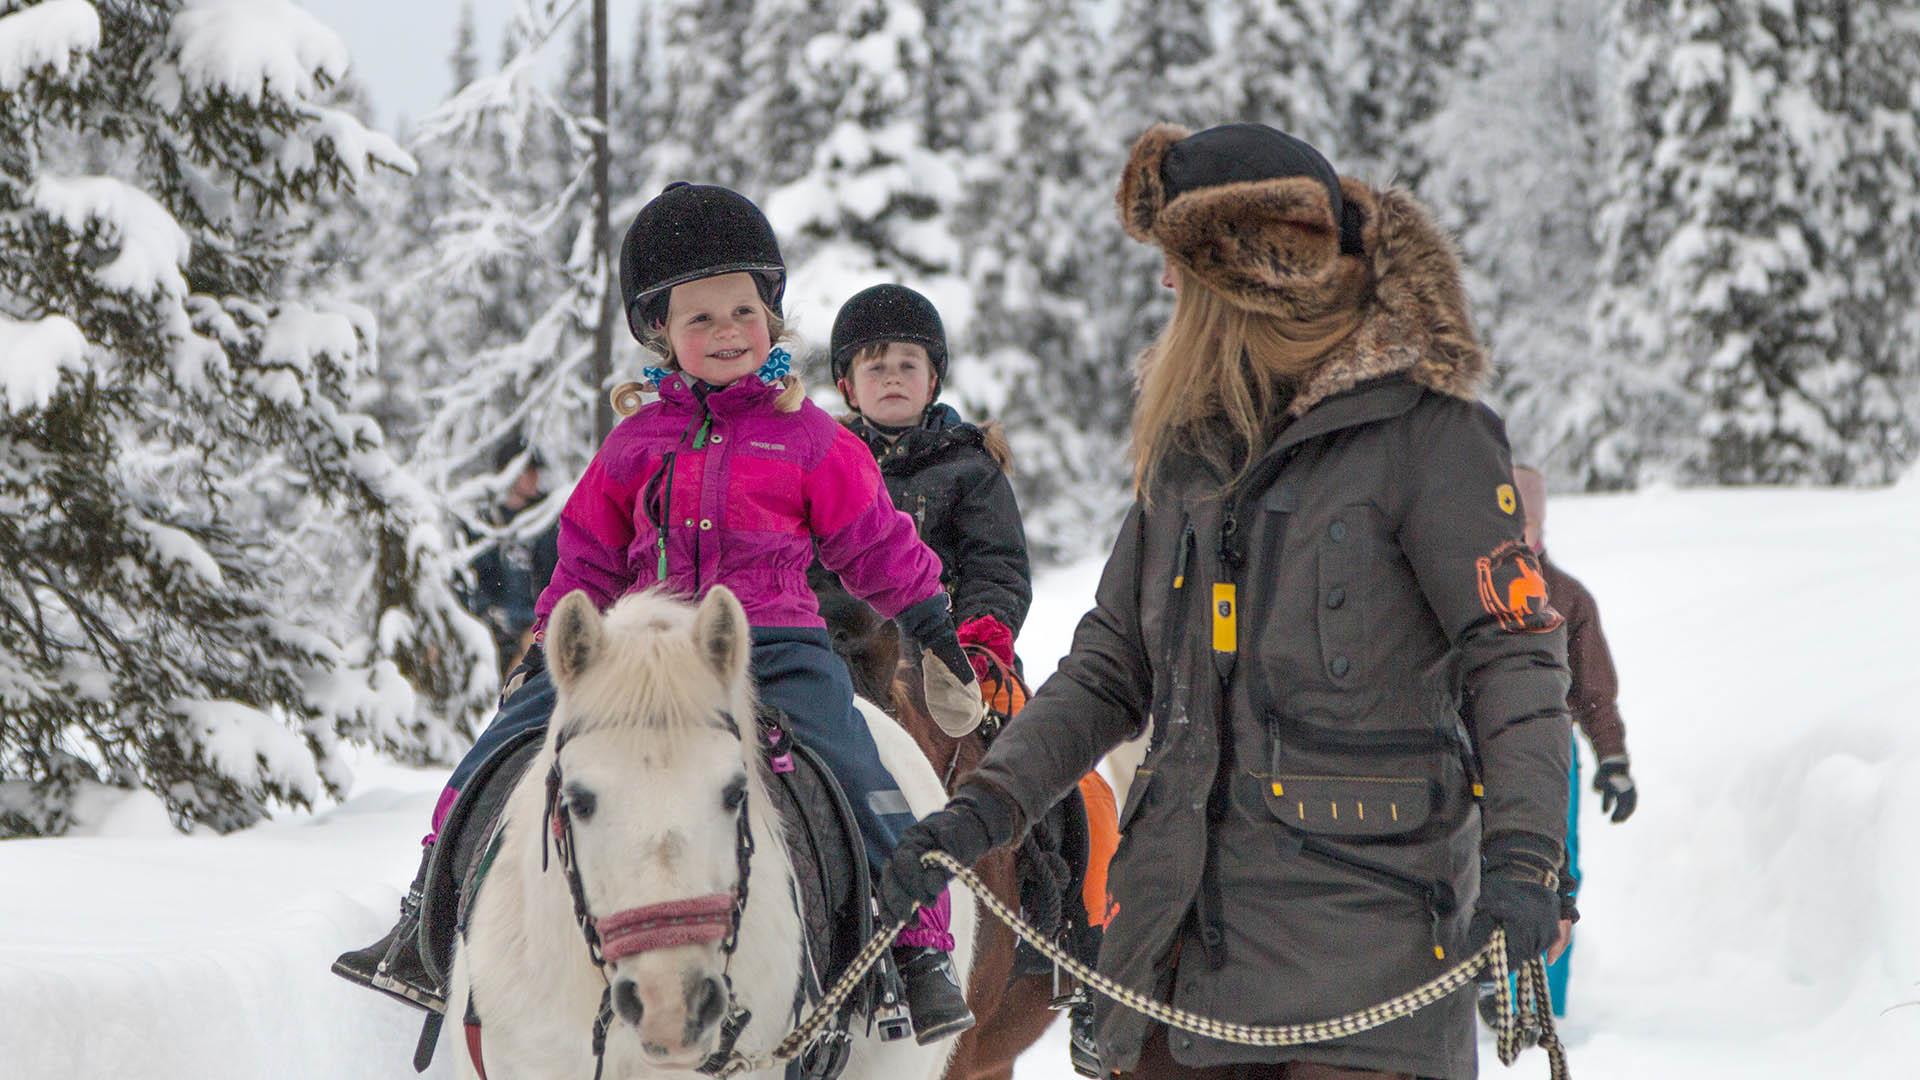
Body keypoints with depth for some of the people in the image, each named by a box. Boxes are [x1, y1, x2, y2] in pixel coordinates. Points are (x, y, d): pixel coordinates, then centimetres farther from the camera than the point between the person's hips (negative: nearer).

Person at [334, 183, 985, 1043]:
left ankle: (919, 947, -12)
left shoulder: (807, 436, 6)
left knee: (855, 783, -25)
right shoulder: (637, 439, 13)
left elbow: (877, 545, 13)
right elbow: (590, 558, 20)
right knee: (503, 754, -9)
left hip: (776, 649, -3)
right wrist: (549, 646, 15)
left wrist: (937, 631, 13)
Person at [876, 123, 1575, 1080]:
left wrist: (1521, 856, -22)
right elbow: (1110, 671, 18)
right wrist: (982, 810, 6)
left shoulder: (1422, 434, -4)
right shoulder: (1188, 446, 16)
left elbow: (1514, 652, -9)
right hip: (1185, 928, 6)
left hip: (1362, 925, -6)